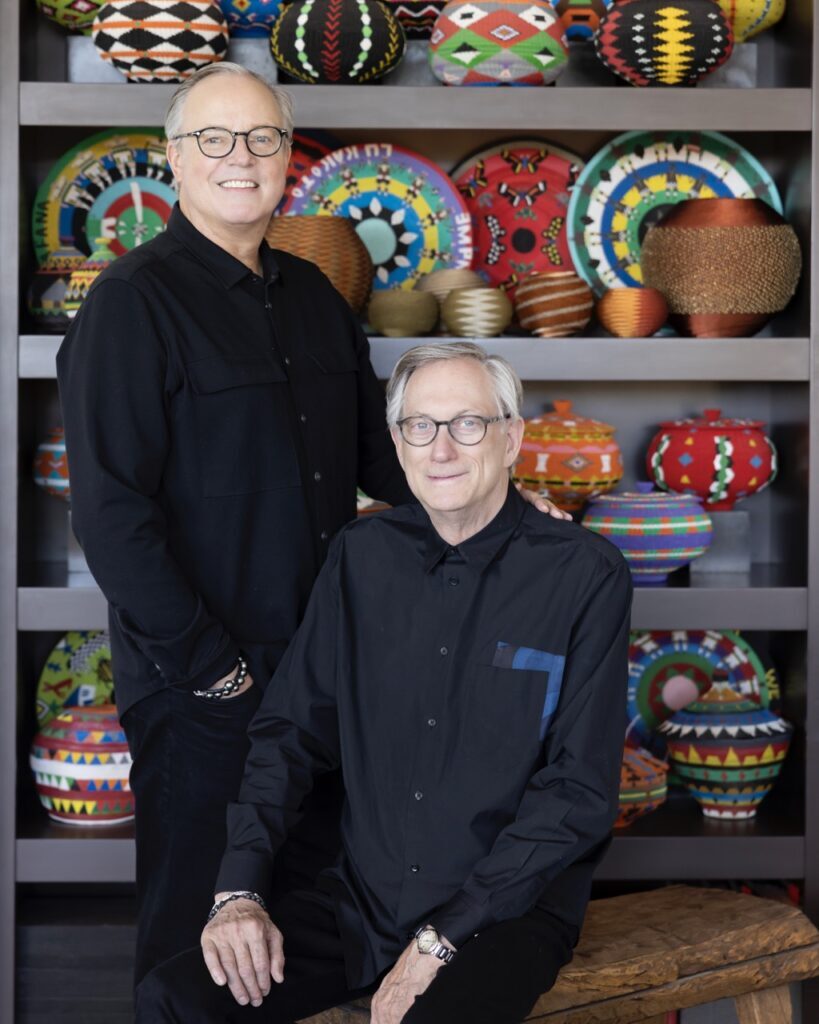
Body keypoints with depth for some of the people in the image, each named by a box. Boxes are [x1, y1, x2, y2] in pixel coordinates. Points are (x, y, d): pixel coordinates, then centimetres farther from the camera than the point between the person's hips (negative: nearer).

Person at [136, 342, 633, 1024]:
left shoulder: (585, 574, -8)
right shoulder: (363, 556, 7)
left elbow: (580, 790, -10)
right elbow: (290, 732, 9)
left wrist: (441, 941, -13)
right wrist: (240, 890, -5)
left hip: (504, 913, -4)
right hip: (361, 900, 4)